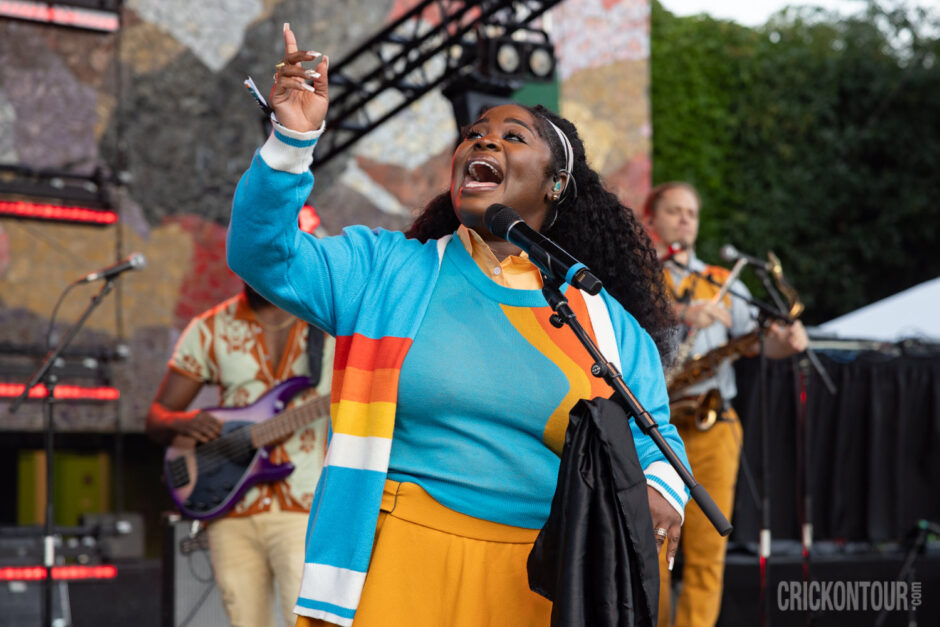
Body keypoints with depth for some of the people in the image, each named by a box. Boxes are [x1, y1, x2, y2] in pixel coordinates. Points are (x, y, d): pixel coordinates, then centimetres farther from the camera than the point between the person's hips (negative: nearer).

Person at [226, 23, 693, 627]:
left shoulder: (608, 321, 9)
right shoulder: (387, 271, 7)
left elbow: (653, 440, 12)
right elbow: (265, 255, -4)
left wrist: (660, 492, -12)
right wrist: (293, 139, -18)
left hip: (544, 578, 1)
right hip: (404, 568, -1)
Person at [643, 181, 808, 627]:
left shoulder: (722, 282, 21)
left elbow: (753, 337, 8)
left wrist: (782, 342, -15)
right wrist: (681, 315, -28)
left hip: (712, 424, 3)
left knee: (707, 552, -4)